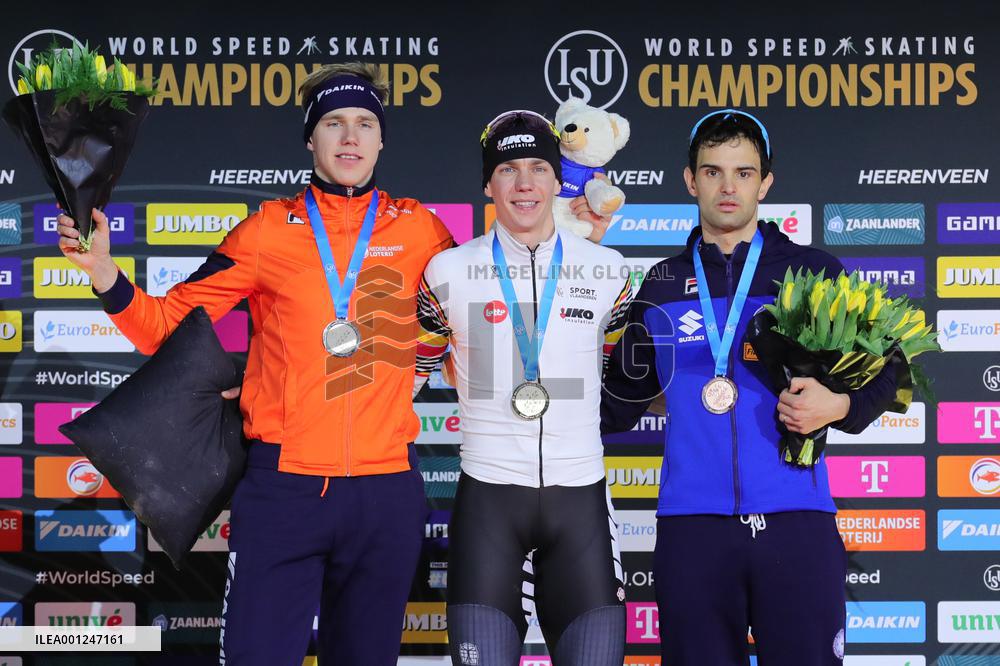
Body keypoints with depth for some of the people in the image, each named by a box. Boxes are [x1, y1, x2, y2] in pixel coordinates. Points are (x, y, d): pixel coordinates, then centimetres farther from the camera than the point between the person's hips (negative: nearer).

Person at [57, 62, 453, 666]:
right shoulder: (269, 229, 3)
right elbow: (170, 324, 4)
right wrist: (103, 269, -10)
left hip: (387, 488, 2)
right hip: (283, 483, -1)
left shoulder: (417, 228, 6)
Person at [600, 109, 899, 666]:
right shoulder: (662, 285, 12)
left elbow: (881, 373, 9)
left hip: (796, 521, -2)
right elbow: (623, 399, 19)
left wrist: (839, 406, -10)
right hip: (692, 522, 2)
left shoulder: (814, 272, 6)